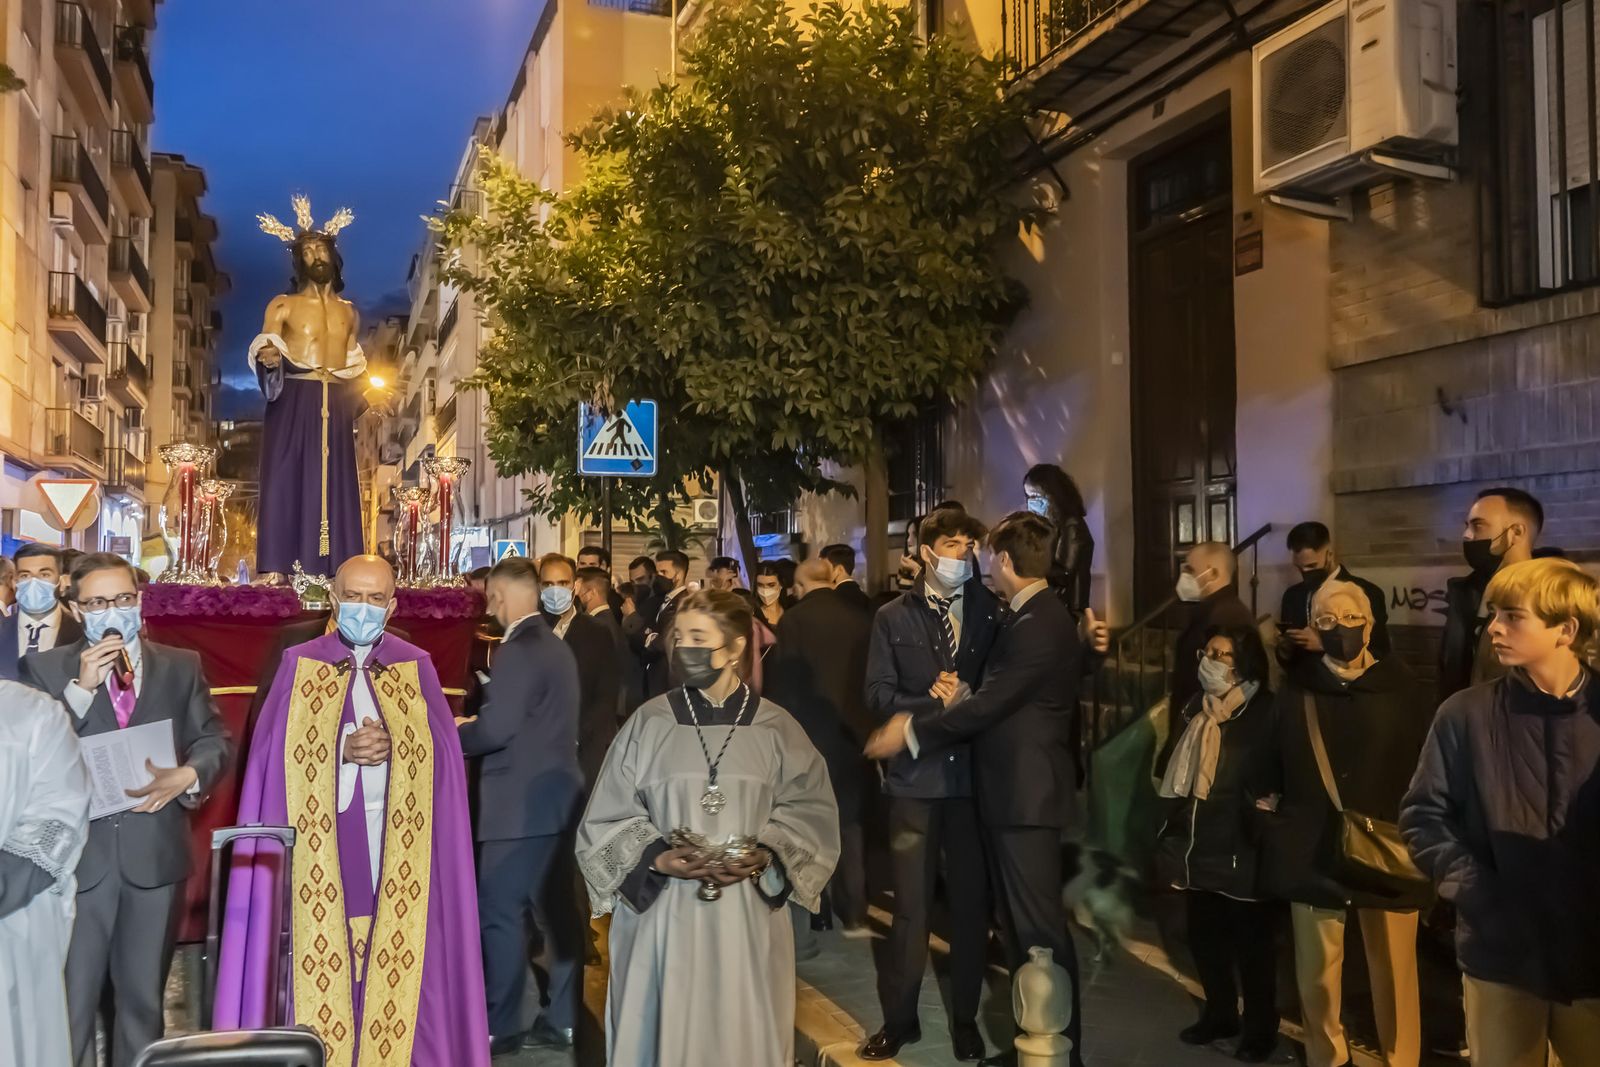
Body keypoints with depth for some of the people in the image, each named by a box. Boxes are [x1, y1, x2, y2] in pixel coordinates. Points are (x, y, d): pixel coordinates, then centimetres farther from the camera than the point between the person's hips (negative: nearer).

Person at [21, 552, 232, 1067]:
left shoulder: (182, 666, 7)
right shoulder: (44, 668, 2)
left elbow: (215, 741, 5)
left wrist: (187, 776, -14)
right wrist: (81, 688, -18)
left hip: (156, 853, 2)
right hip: (78, 854, -2)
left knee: (143, 995, 15)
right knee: (69, 1000, 8)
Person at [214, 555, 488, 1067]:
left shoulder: (417, 668, 6)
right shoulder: (298, 665, 5)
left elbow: (442, 753, 1)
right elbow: (277, 756, -2)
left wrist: (391, 747, -16)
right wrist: (342, 750, -16)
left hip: (396, 843, 1)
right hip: (320, 841, 0)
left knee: (397, 966, 1)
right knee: (319, 966, 0)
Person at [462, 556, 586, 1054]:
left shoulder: (518, 650, -17)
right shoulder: (555, 645, 13)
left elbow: (495, 729, -23)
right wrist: (472, 725, 16)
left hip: (522, 801, -9)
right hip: (555, 794, 10)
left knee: (500, 911, 0)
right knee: (558, 908, 12)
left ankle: (500, 1027, 8)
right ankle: (564, 1019, 20)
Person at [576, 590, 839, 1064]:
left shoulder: (776, 728, 2)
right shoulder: (649, 723, 0)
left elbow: (811, 811, 2)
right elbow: (608, 815, 1)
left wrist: (766, 856, -14)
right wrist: (657, 859, -14)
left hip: (749, 915, 1)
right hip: (663, 912, 0)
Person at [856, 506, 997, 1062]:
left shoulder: (991, 612, 8)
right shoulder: (893, 617, 6)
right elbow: (879, 695, -2)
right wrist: (936, 706, -14)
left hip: (974, 775, 1)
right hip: (915, 775, -1)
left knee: (971, 902, 8)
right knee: (910, 905, 3)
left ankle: (965, 1018, 25)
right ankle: (899, 1018, 19)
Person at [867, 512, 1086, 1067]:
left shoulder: (1040, 625, -19)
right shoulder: (1030, 617, 12)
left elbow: (990, 705, -21)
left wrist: (910, 731, -12)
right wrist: (963, 694, -5)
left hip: (1027, 794, -10)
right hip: (1010, 791, 10)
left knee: (1039, 926, 0)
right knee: (1017, 924, 16)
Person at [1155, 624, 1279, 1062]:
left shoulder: (1266, 713, -10)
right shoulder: (1198, 710, 11)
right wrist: (1174, 836, 18)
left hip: (1240, 850, -6)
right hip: (1198, 847, 6)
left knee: (1251, 942, 6)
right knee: (1203, 936, 14)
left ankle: (1260, 1028, 22)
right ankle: (1219, 1014, 31)